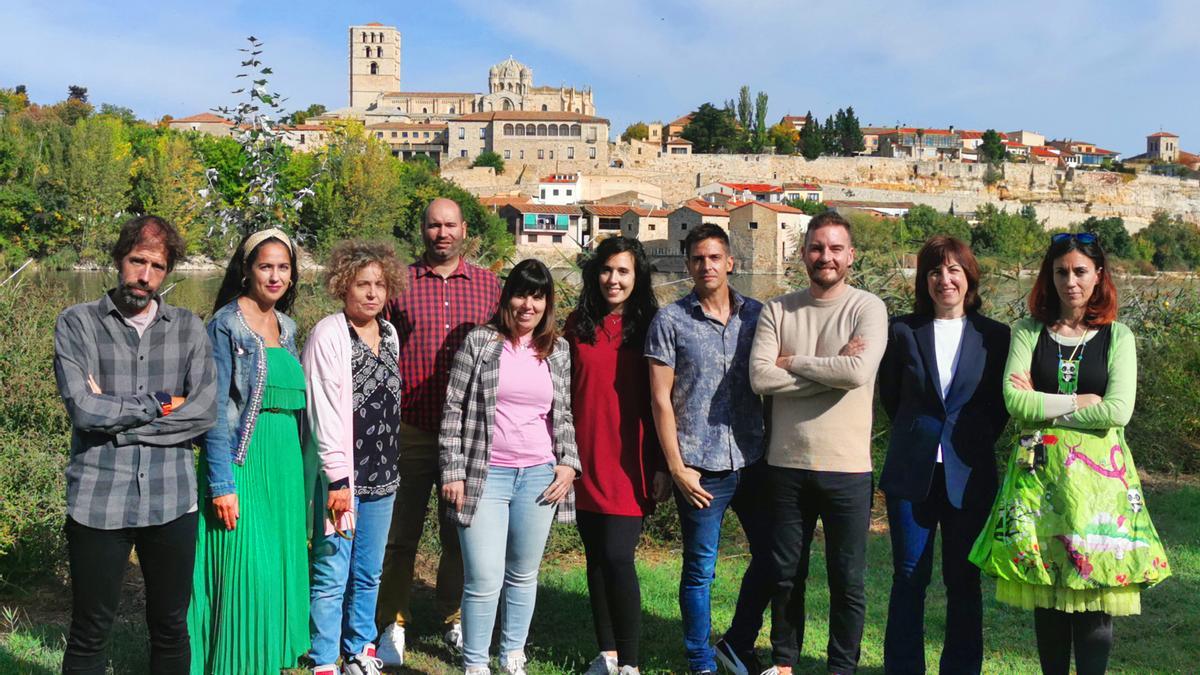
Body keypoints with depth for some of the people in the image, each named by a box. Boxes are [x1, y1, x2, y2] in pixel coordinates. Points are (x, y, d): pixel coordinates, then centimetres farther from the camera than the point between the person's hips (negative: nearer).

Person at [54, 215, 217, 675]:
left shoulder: (188, 329, 6)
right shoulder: (77, 324, 0)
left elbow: (205, 412, -6)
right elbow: (83, 410, -13)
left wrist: (118, 418, -10)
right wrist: (160, 405, -7)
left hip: (171, 499, 2)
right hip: (98, 500, -2)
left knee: (171, 626, 13)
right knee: (90, 632, 9)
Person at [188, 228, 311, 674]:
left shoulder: (287, 327, 13)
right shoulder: (227, 324, -7)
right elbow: (215, 409, -11)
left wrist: (297, 469, 14)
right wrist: (221, 485, -16)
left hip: (285, 461, 7)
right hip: (242, 460, -7)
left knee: (279, 567, 11)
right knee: (243, 569, -6)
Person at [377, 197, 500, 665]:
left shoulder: (488, 285, 7)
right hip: (410, 430, -1)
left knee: (461, 533, 12)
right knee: (400, 533, 6)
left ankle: (454, 620, 28)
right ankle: (393, 624, 20)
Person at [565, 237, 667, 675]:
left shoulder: (649, 326, -1)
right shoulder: (578, 324, 8)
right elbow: (566, 390, 11)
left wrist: (662, 465, -7)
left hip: (629, 461, -4)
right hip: (585, 459, 4)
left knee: (618, 556, -9)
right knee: (596, 557, 10)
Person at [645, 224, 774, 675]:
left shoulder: (757, 314, 7)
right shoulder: (670, 321, -2)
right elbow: (660, 398, -3)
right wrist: (677, 467, -6)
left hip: (753, 461, 4)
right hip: (699, 468, -3)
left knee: (771, 556, 10)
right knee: (700, 570, 5)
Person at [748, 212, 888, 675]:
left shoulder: (868, 308, -4)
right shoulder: (778, 310, 4)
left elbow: (859, 372, -21)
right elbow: (760, 377, -10)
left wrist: (793, 362, -10)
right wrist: (831, 369, -13)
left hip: (847, 467, -2)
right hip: (786, 463, 2)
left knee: (847, 581, 8)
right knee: (786, 575, 15)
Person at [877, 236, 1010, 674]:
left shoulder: (995, 336, 3)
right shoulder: (903, 331, 2)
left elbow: (1001, 405, 9)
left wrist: (976, 442, 1)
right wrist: (917, 434, 7)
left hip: (968, 476, 0)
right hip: (913, 473, 0)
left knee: (964, 580, 8)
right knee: (909, 576, 6)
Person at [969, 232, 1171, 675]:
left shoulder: (1118, 336, 5)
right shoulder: (1029, 334, 6)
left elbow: (1117, 411, -9)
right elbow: (1015, 401, -7)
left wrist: (1042, 405, -7)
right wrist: (1080, 401, -8)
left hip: (1098, 474, -1)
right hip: (1039, 472, 1)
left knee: (1093, 592, -2)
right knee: (1046, 596, 6)